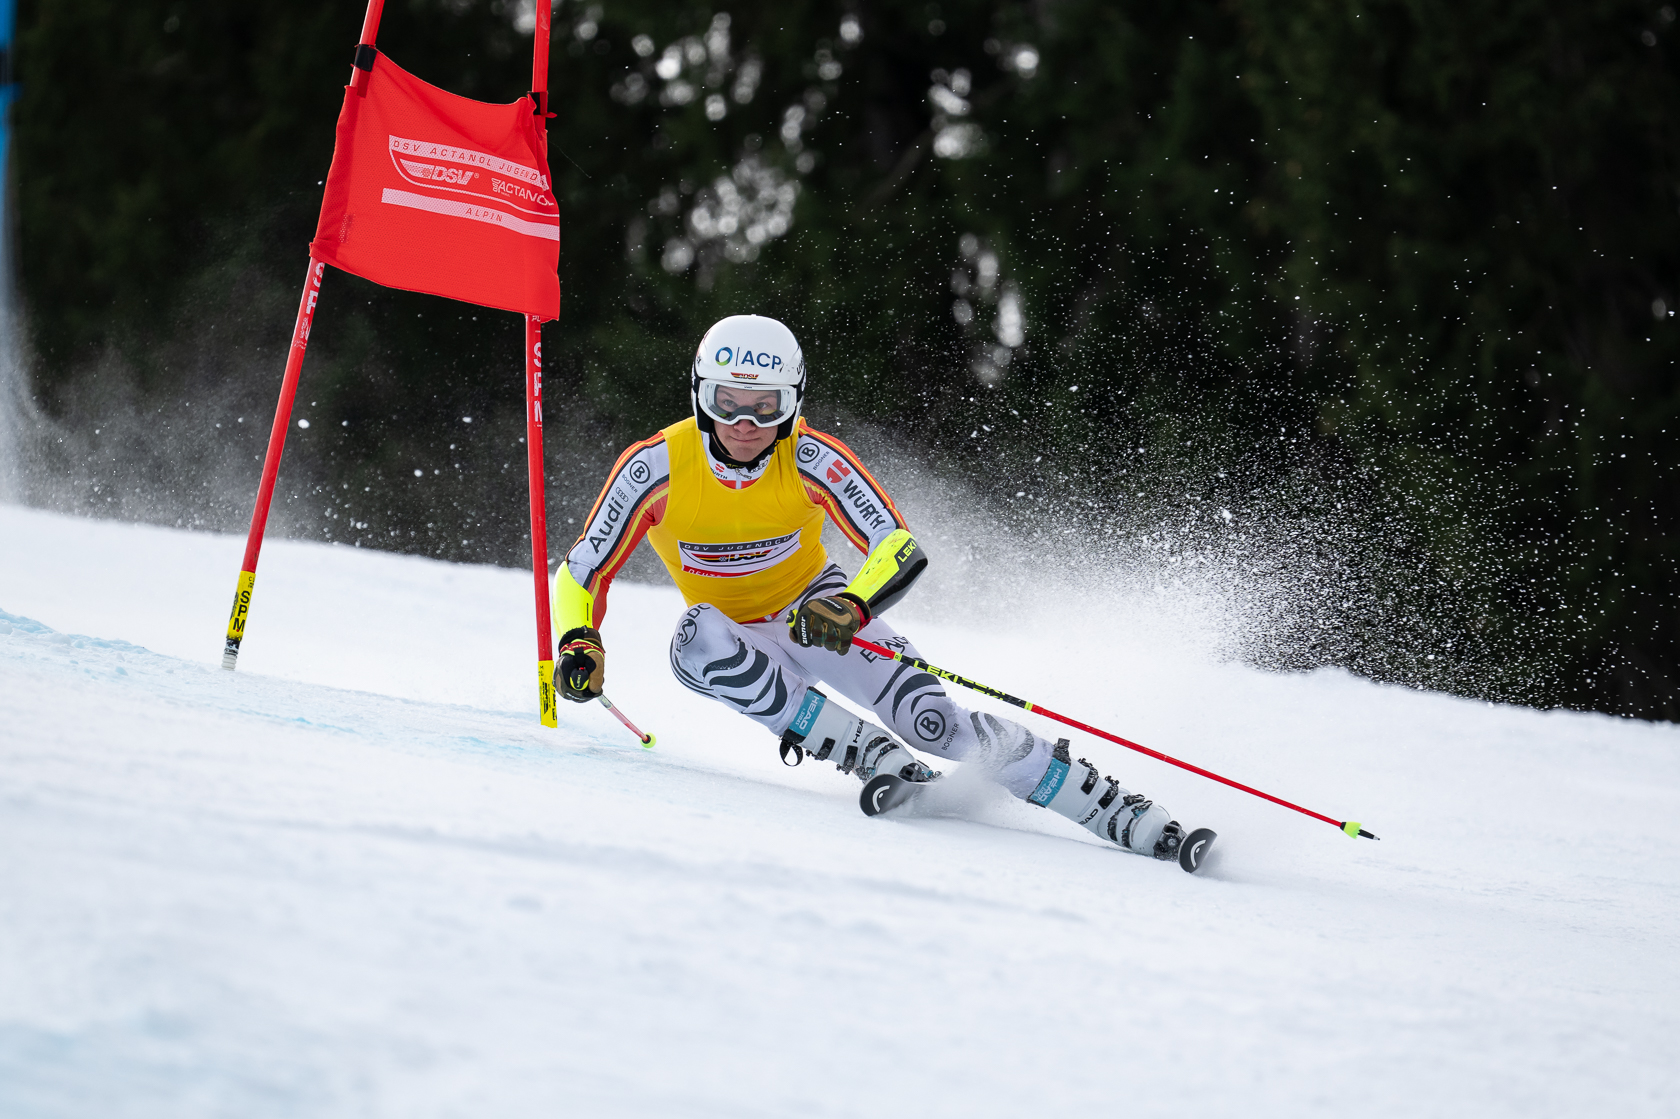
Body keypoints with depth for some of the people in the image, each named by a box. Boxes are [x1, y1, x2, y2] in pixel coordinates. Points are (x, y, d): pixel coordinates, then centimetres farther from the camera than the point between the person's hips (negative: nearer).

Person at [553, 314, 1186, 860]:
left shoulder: (811, 459, -23)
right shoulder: (655, 467, -22)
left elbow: (901, 550, -24)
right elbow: (584, 572, -14)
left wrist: (851, 608, -44)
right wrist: (580, 644, -34)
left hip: (816, 610, -1)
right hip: (738, 635, 1)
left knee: (931, 719, -22)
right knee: (698, 639, -36)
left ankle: (1112, 811, -16)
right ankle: (875, 758, -31)